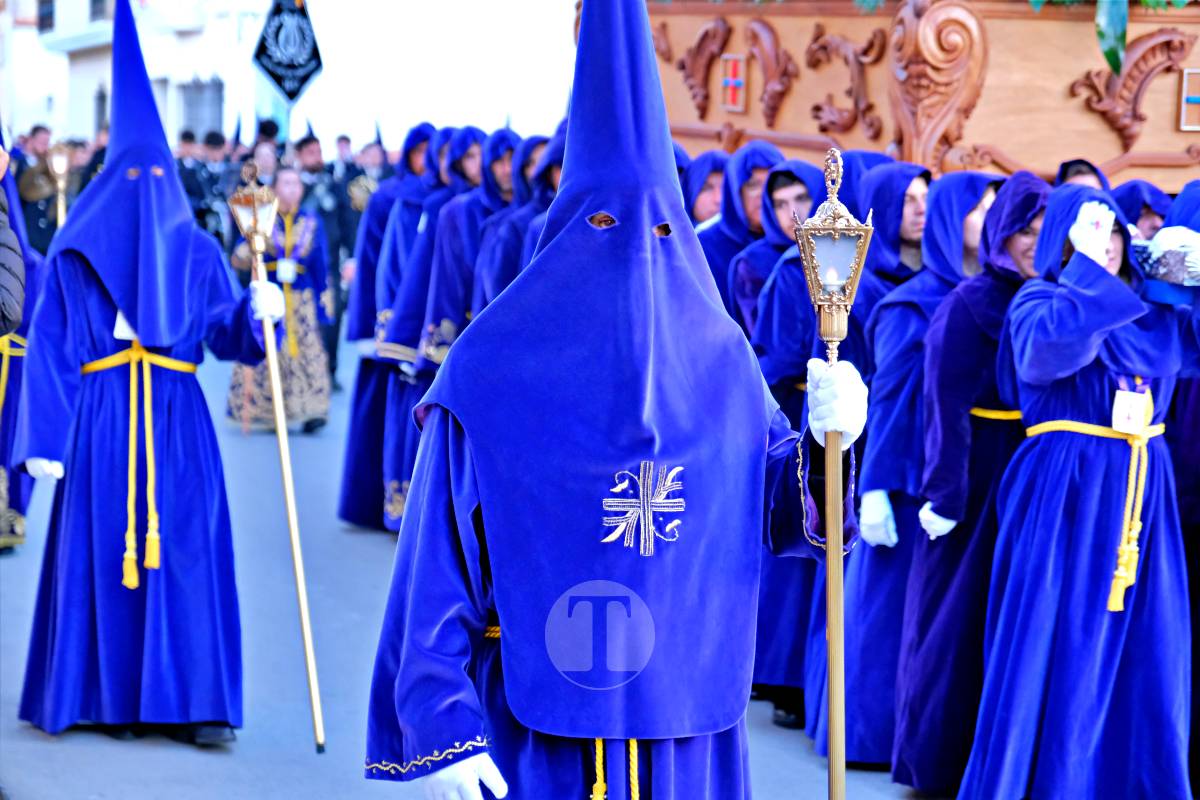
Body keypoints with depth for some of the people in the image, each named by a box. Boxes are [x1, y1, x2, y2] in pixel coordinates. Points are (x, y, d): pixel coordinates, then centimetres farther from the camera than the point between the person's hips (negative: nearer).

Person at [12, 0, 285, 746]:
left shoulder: (197, 253, 10)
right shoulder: (74, 253, 4)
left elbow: (229, 334, 5)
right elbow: (50, 348, 0)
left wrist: (259, 311, -17)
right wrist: (48, 436, -7)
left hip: (178, 424, 1)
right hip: (100, 424, -1)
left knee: (189, 556, -3)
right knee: (101, 555, -2)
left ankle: (197, 701, 1)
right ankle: (112, 695, 8)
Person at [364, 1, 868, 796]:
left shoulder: (720, 361, 4)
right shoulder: (492, 371, -6)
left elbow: (779, 513, 7)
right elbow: (437, 570, -7)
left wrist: (827, 442, -13)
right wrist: (443, 730, -14)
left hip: (686, 717, 3)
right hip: (531, 711, -3)